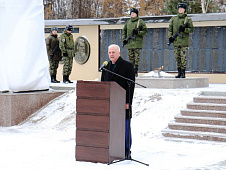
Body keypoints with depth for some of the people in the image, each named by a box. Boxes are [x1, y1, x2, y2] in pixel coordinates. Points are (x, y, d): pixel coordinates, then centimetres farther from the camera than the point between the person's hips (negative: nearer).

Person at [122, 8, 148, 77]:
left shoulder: (140, 22, 1)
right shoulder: (128, 22, 15)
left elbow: (145, 31, 0)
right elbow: (124, 31, 20)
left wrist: (138, 32, -15)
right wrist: (124, 39, 6)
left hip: (137, 42, -4)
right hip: (129, 42, 4)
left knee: (137, 57, -7)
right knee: (130, 57, 6)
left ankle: (135, 71, -4)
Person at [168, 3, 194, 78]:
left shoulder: (188, 19, 2)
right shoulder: (174, 19, 12)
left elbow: (192, 29, 0)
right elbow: (170, 29, 14)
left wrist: (184, 29, -16)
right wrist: (170, 37, 0)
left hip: (184, 41, -4)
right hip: (176, 41, 4)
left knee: (183, 57, -7)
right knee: (177, 57, 6)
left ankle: (183, 73, -4)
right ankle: (179, 73, 12)